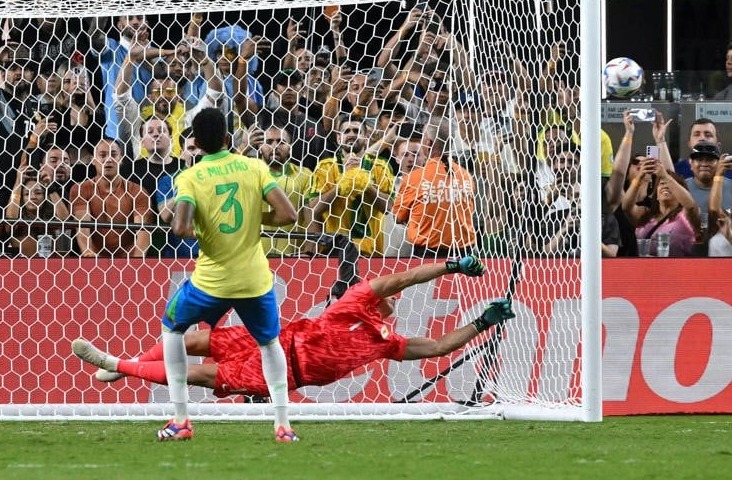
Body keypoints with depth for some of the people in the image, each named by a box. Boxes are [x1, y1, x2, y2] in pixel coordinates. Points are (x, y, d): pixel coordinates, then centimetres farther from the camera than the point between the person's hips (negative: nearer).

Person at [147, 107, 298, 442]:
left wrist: (191, 230, 0)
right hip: (255, 278, 2)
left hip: (211, 280, -2)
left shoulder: (189, 178, -9)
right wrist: (257, 220, 8)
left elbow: (180, 228, -23)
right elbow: (288, 215, -9)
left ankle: (180, 420, 19)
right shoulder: (255, 168, -4)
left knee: (171, 328, 25)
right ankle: (283, 425, 15)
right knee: (269, 342, 27)